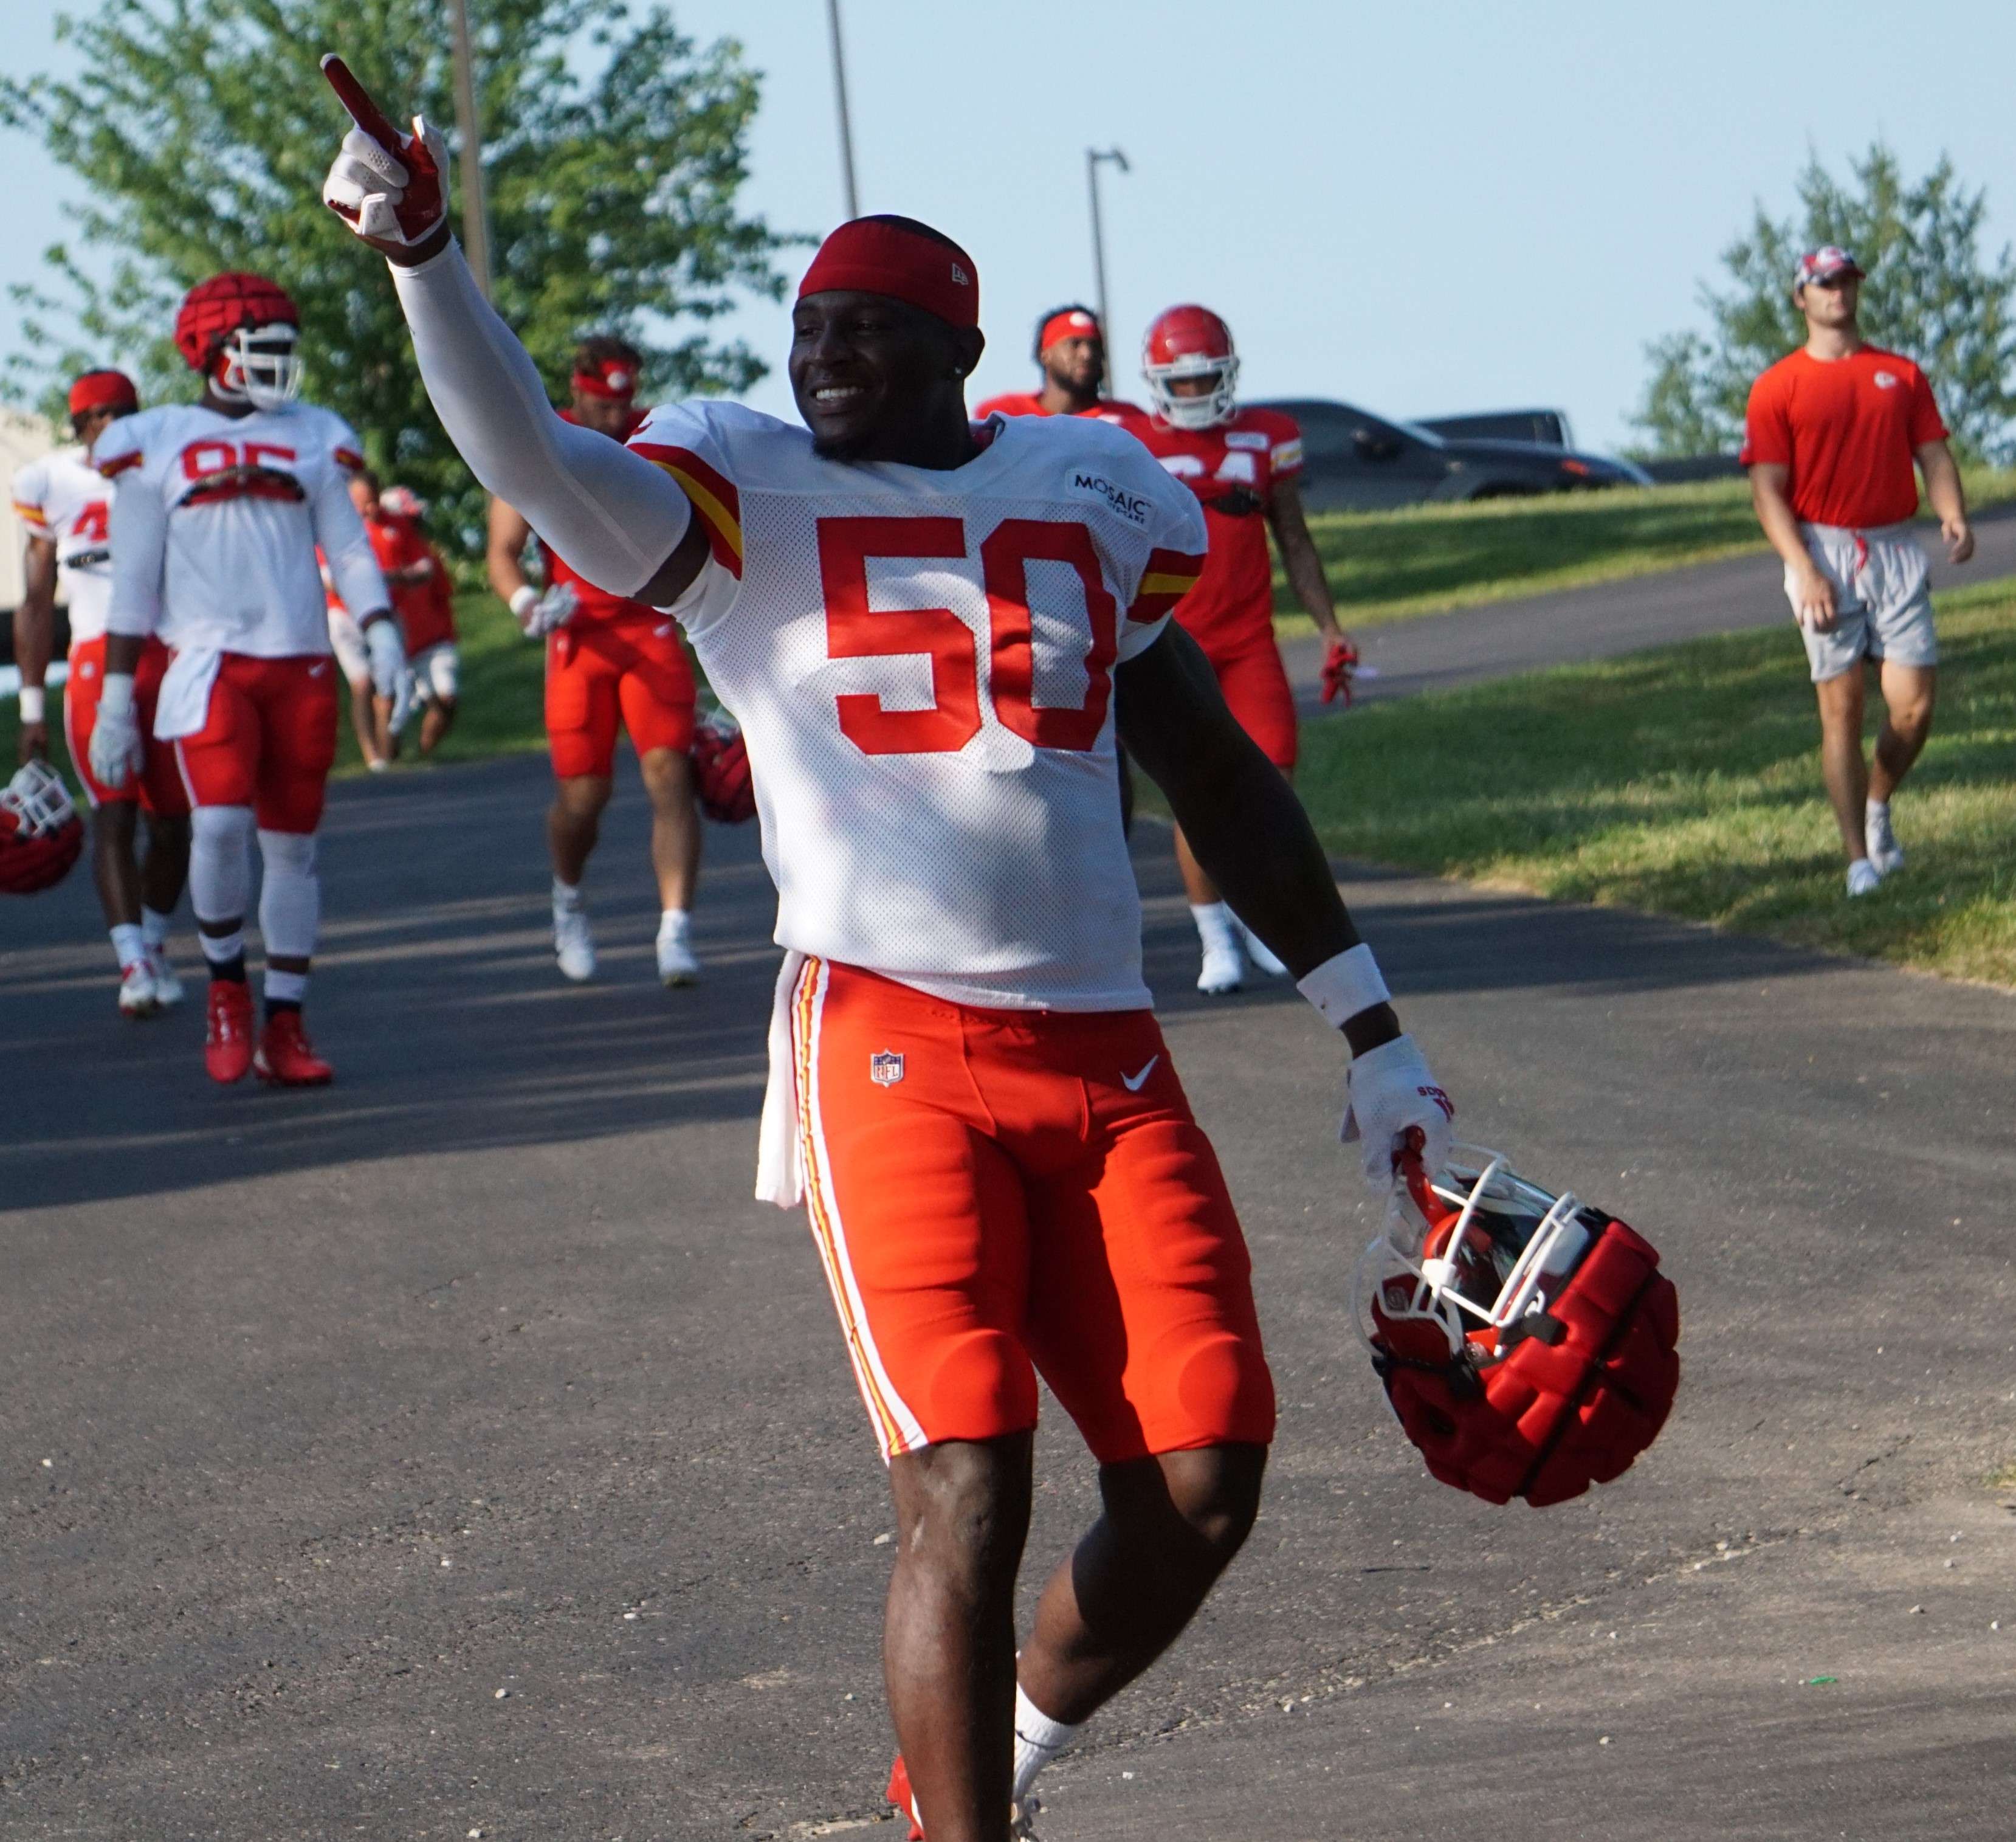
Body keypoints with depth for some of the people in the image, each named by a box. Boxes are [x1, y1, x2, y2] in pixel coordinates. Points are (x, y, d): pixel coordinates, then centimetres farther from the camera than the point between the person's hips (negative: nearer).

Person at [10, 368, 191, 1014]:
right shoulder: (51, 484, 6)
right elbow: (37, 604, 10)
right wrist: (32, 707, 7)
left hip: (173, 660, 2)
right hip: (97, 664, -2)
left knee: (171, 820, 5)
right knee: (113, 815, -13)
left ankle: (153, 943, 24)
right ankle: (132, 964, -21)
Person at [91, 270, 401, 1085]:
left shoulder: (312, 439, 11)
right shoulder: (157, 445, 4)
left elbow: (350, 551, 11)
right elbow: (134, 583, 6)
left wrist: (382, 634, -7)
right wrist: (116, 699, 3)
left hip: (300, 666, 3)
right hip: (210, 664, -3)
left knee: (293, 845, 5)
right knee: (221, 822, -22)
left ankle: (283, 1028, 12)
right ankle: (226, 988, 0)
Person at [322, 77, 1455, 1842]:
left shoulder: (1094, 493, 13)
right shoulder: (745, 491, 2)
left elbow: (1222, 782, 20)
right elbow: (541, 469, -18)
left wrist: (1374, 1033, 21)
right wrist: (426, 260, -35)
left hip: (1105, 1052, 4)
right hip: (895, 1049, -4)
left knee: (1205, 1483, 0)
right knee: (968, 1497, -12)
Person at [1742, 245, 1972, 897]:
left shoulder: (1902, 375, 13)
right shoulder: (1778, 387, 2)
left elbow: (1934, 454, 8)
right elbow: (1768, 490, -3)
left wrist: (1954, 518, -13)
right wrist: (1805, 571, -15)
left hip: (1896, 552, 3)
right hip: (1825, 553, -3)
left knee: (1914, 706, -4)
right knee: (1841, 708, -4)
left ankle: (1878, 805, 24)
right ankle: (1859, 860, -1)